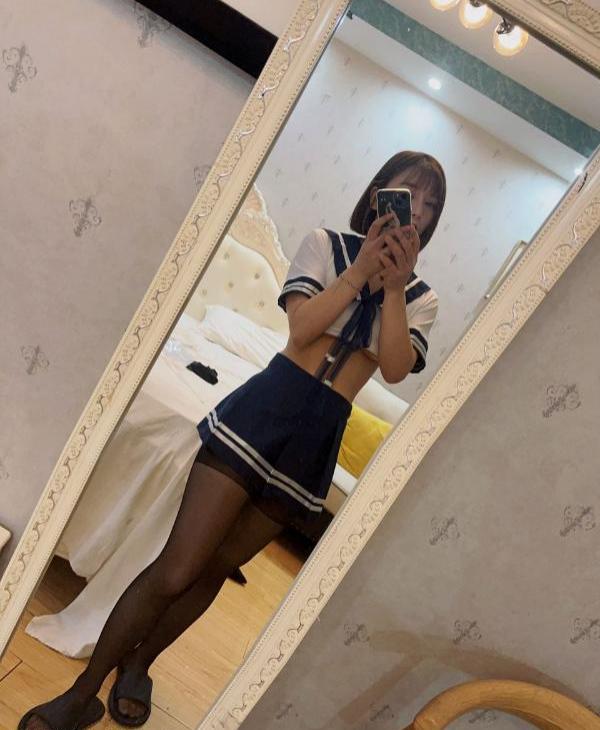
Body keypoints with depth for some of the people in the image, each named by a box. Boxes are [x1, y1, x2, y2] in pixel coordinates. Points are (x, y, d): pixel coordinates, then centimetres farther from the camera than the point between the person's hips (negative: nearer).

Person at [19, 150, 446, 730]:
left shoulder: (421, 299, 11)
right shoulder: (326, 243, 6)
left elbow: (395, 368, -6)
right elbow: (301, 327, -8)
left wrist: (394, 286, -13)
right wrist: (360, 271, -12)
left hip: (317, 441, 3)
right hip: (264, 410, -2)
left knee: (213, 569, 13)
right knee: (176, 568, -6)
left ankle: (138, 664, 38)